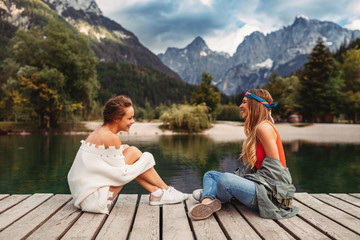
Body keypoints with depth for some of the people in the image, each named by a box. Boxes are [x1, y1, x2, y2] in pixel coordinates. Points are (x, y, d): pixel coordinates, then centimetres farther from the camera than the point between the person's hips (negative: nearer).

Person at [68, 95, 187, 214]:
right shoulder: (111, 138, -18)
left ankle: (156, 193, 12)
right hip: (93, 200, -9)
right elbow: (122, 175, -16)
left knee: (130, 151, 11)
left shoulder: (98, 133, 10)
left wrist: (123, 151, 8)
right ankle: (166, 191, 8)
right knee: (134, 152, -8)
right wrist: (144, 160, -2)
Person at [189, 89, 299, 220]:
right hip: (258, 185, 10)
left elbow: (274, 168, -18)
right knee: (210, 175, 10)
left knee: (225, 179, -31)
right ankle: (206, 203, -16)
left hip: (270, 191, -10)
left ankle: (207, 196, 1)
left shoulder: (264, 127, -14)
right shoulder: (254, 128, 15)